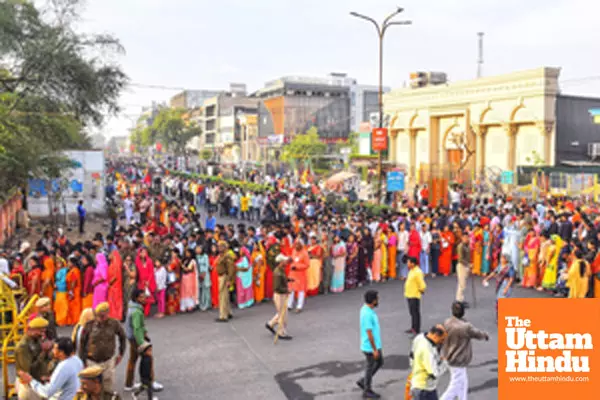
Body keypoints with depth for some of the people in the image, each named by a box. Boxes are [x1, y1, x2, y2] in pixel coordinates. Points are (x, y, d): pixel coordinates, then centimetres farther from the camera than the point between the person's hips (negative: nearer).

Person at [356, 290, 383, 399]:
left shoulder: (367, 309, 3)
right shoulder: (367, 314, -28)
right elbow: (369, 333, -25)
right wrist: (374, 350, -19)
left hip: (376, 344, 10)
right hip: (370, 346, -10)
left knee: (380, 362, 21)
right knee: (370, 367, 6)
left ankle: (363, 381, 30)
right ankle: (367, 391, 24)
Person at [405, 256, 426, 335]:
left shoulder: (418, 272, -21)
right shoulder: (411, 271, 9)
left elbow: (422, 285, -22)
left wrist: (420, 290, -5)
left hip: (414, 296, -10)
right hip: (409, 295, 10)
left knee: (415, 313, -3)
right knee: (412, 312, 18)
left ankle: (416, 330, 2)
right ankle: (413, 328, 30)